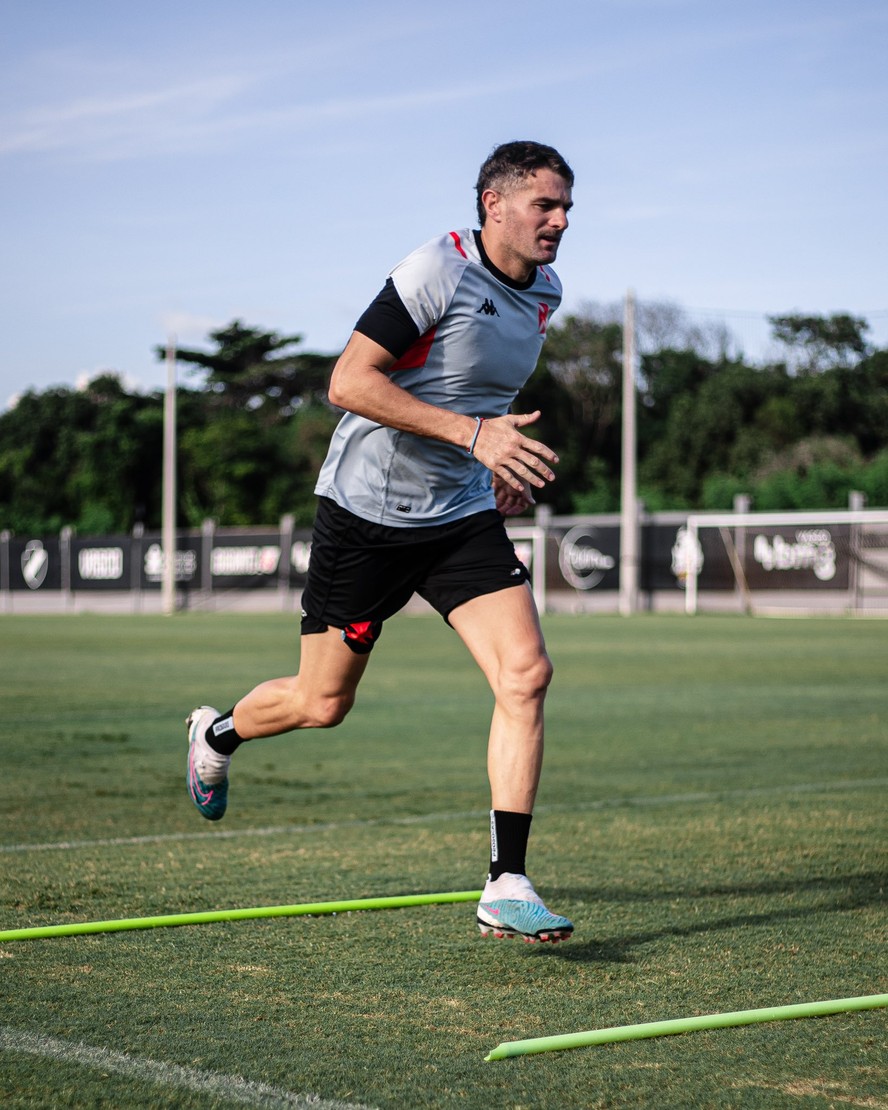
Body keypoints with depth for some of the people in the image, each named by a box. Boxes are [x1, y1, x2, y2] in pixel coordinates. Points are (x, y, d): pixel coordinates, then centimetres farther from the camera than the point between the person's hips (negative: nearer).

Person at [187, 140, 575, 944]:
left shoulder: (544, 291, 6)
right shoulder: (438, 270, -18)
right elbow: (349, 382, -24)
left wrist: (503, 461, 14)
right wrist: (473, 433, -29)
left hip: (464, 516, 6)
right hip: (367, 512, -6)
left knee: (526, 675, -14)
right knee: (323, 703, 7)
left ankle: (506, 888, -10)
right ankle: (218, 734, 41)